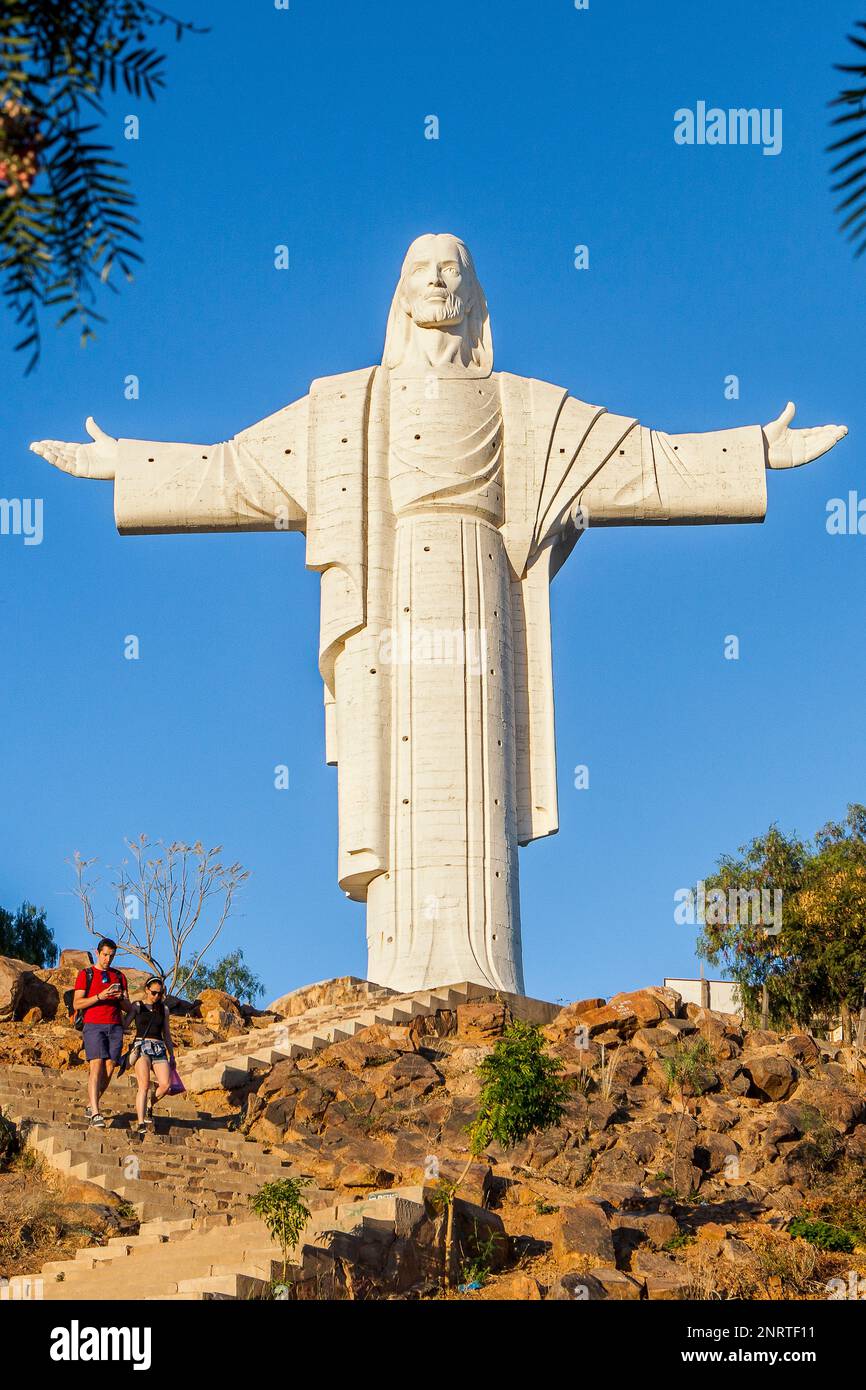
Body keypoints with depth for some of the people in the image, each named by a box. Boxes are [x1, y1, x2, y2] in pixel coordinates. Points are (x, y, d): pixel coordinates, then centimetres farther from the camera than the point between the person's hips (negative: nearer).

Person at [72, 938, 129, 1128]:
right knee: (96, 1067, -16)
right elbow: (77, 1004, -1)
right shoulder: (85, 975, 8)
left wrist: (121, 998, -7)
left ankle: (91, 1105, 16)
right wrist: (100, 997, -14)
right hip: (94, 1025, -4)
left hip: (115, 1027, 4)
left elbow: (127, 1007, 16)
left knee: (109, 1069, -3)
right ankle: (95, 1115, -23)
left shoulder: (119, 976, 19)